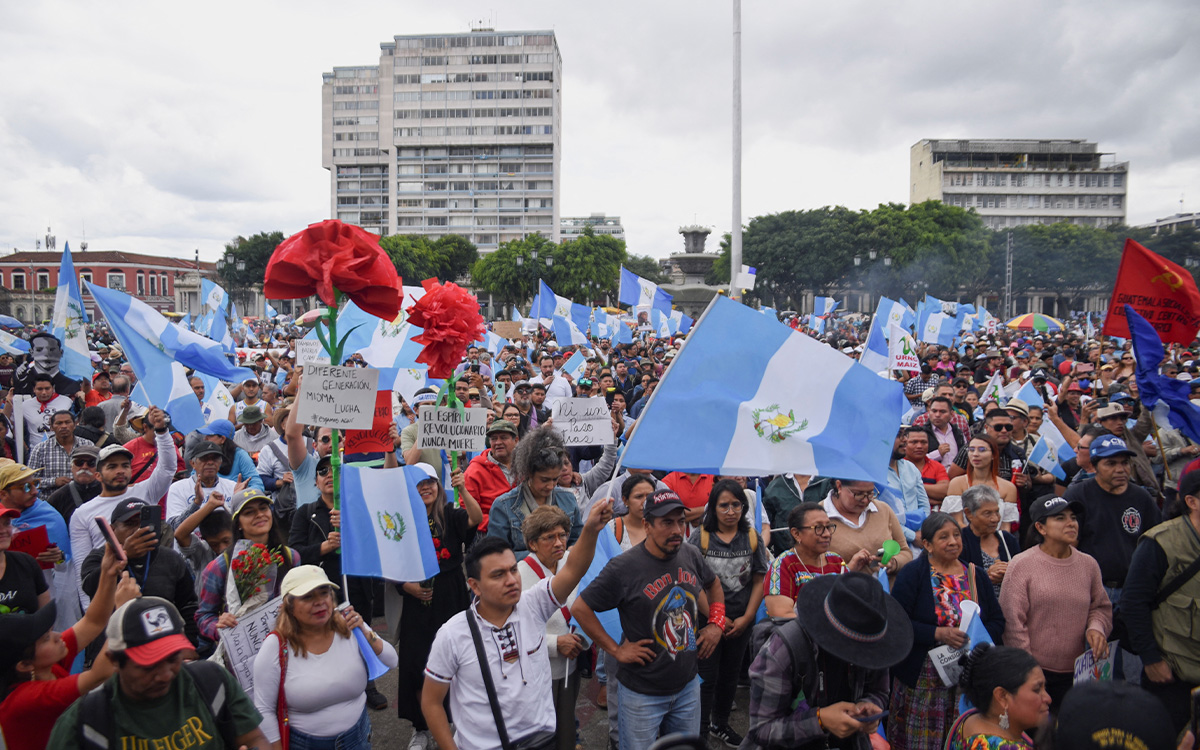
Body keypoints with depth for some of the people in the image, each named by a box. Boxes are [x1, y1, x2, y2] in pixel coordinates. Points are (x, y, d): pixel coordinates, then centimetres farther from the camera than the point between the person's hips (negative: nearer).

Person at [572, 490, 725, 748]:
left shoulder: (692, 556, -3)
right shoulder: (624, 567, -20)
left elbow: (713, 584, 18)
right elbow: (580, 609, -16)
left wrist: (716, 624, 5)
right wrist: (616, 650, -15)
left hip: (688, 685, 5)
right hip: (643, 694, -5)